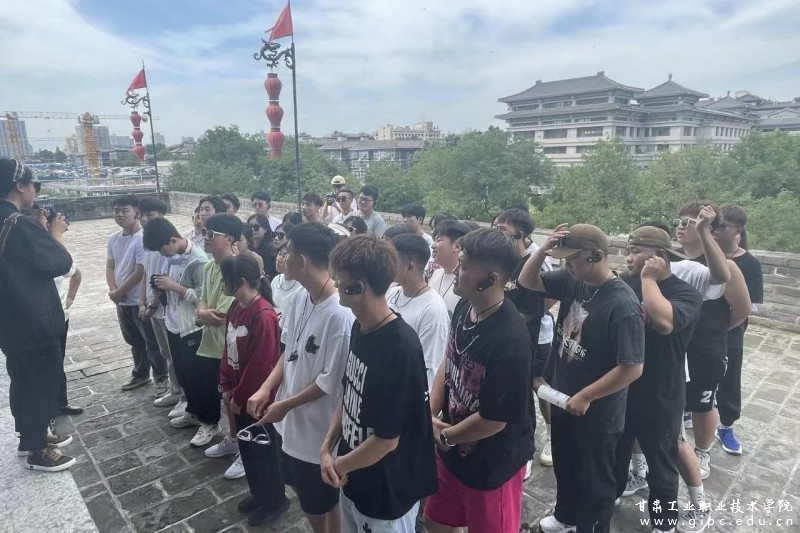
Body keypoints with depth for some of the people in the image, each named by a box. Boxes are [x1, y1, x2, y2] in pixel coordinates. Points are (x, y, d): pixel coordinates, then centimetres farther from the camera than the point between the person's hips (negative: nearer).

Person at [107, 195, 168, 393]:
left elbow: (139, 273, -19)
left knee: (152, 343, 5)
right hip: (122, 302, 8)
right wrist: (112, 290, -7)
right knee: (135, 342, 22)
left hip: (141, 301, -7)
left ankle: (161, 377, 19)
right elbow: (110, 267, 10)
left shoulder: (143, 239, -19)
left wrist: (119, 292, -11)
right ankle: (140, 374, 38)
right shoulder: (113, 239, 5)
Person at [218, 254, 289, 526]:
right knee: (246, 447, 22)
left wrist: (239, 397, -14)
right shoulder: (237, 307, 1)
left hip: (258, 397, -8)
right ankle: (259, 494, 43)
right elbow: (229, 350, 9)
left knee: (264, 450, 10)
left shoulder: (264, 315, -27)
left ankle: (275, 501, 32)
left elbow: (260, 364, -24)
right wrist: (226, 387, 7)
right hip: (240, 394, 8)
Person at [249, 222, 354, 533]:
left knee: (321, 502, 15)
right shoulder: (299, 298, -4)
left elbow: (331, 381, -23)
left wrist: (284, 405, -14)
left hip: (319, 426, -8)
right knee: (300, 485, 28)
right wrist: (266, 389, -3)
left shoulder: (340, 314, -30)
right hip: (292, 419, 8)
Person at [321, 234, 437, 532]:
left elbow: (387, 439, -24)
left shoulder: (400, 349, -30)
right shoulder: (361, 328, -4)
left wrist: (340, 465, -10)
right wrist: (327, 448, -2)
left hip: (387, 490, -7)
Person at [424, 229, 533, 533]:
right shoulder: (465, 307, -8)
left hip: (493, 463, -7)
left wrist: (444, 436, -12)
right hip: (454, 451, 7)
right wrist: (430, 414, -6)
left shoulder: (510, 341, -33)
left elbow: (495, 419, -27)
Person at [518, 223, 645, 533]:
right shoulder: (572, 280, -7)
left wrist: (585, 397, -20)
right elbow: (527, 281, 1)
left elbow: (632, 368, -27)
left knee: (594, 481, 17)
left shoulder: (623, 305, -28)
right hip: (563, 399, 7)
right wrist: (543, 250, -17)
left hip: (597, 414, -7)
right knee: (564, 467, 29)